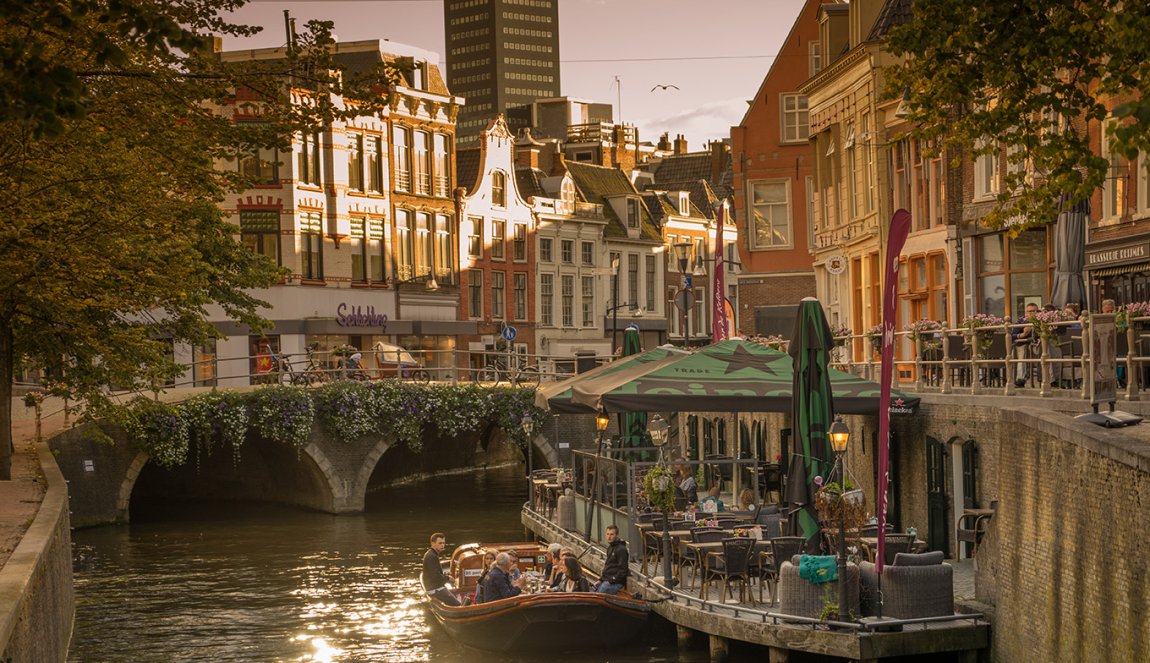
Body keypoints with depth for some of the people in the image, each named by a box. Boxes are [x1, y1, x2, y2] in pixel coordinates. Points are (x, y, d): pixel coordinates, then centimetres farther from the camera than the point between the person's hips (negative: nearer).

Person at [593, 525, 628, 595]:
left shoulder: (621, 549, -14)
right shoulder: (610, 547, 18)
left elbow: (623, 570, -17)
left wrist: (612, 581, -18)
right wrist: (601, 579, 15)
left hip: (616, 582, -10)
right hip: (606, 580, 10)